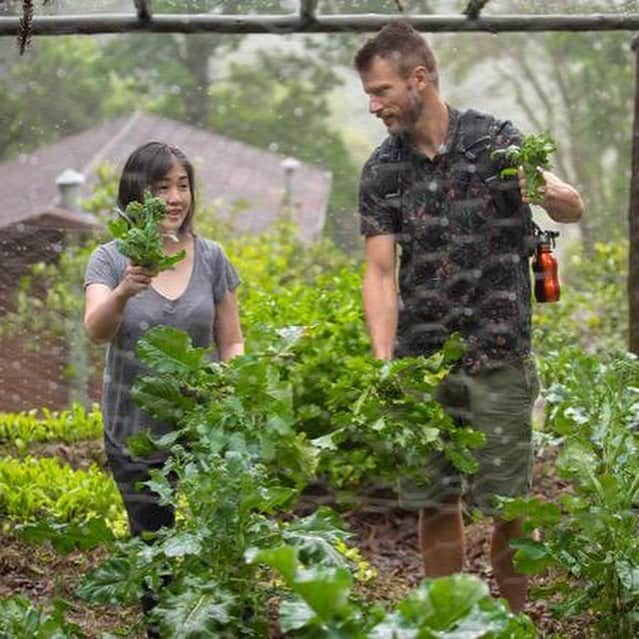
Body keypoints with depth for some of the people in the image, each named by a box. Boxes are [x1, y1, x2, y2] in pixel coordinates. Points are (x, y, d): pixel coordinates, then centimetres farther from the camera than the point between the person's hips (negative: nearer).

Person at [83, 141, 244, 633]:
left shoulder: (211, 258, 2)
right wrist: (124, 292, -42)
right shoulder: (111, 260, -4)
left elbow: (231, 342, 8)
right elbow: (96, 329, -21)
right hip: (136, 437, -1)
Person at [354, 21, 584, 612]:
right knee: (434, 501, 9)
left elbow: (574, 210, -7)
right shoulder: (381, 172, 3)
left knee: (509, 502, 2)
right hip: (420, 359, 3)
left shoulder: (495, 141, -5)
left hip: (497, 357, -3)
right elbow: (381, 273, -2)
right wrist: (383, 362, -15)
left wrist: (547, 192, -33)